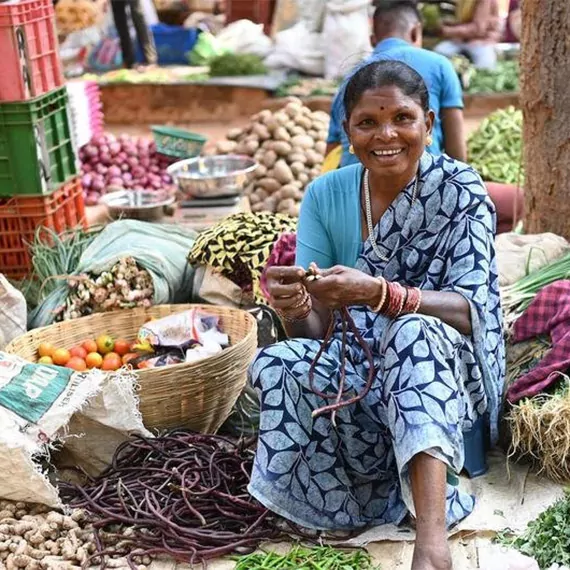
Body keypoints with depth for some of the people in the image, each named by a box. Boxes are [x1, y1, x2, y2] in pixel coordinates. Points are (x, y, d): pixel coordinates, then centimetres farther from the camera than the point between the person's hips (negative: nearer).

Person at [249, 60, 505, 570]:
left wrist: (380, 294, -38)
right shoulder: (325, 196, -2)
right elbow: (317, 331, -6)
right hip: (356, 367, 3)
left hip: (442, 368, -3)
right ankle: (423, 493, -12)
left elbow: (472, 309, -21)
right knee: (278, 366, -26)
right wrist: (295, 308, -31)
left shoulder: (459, 190, -10)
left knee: (414, 334, -35)